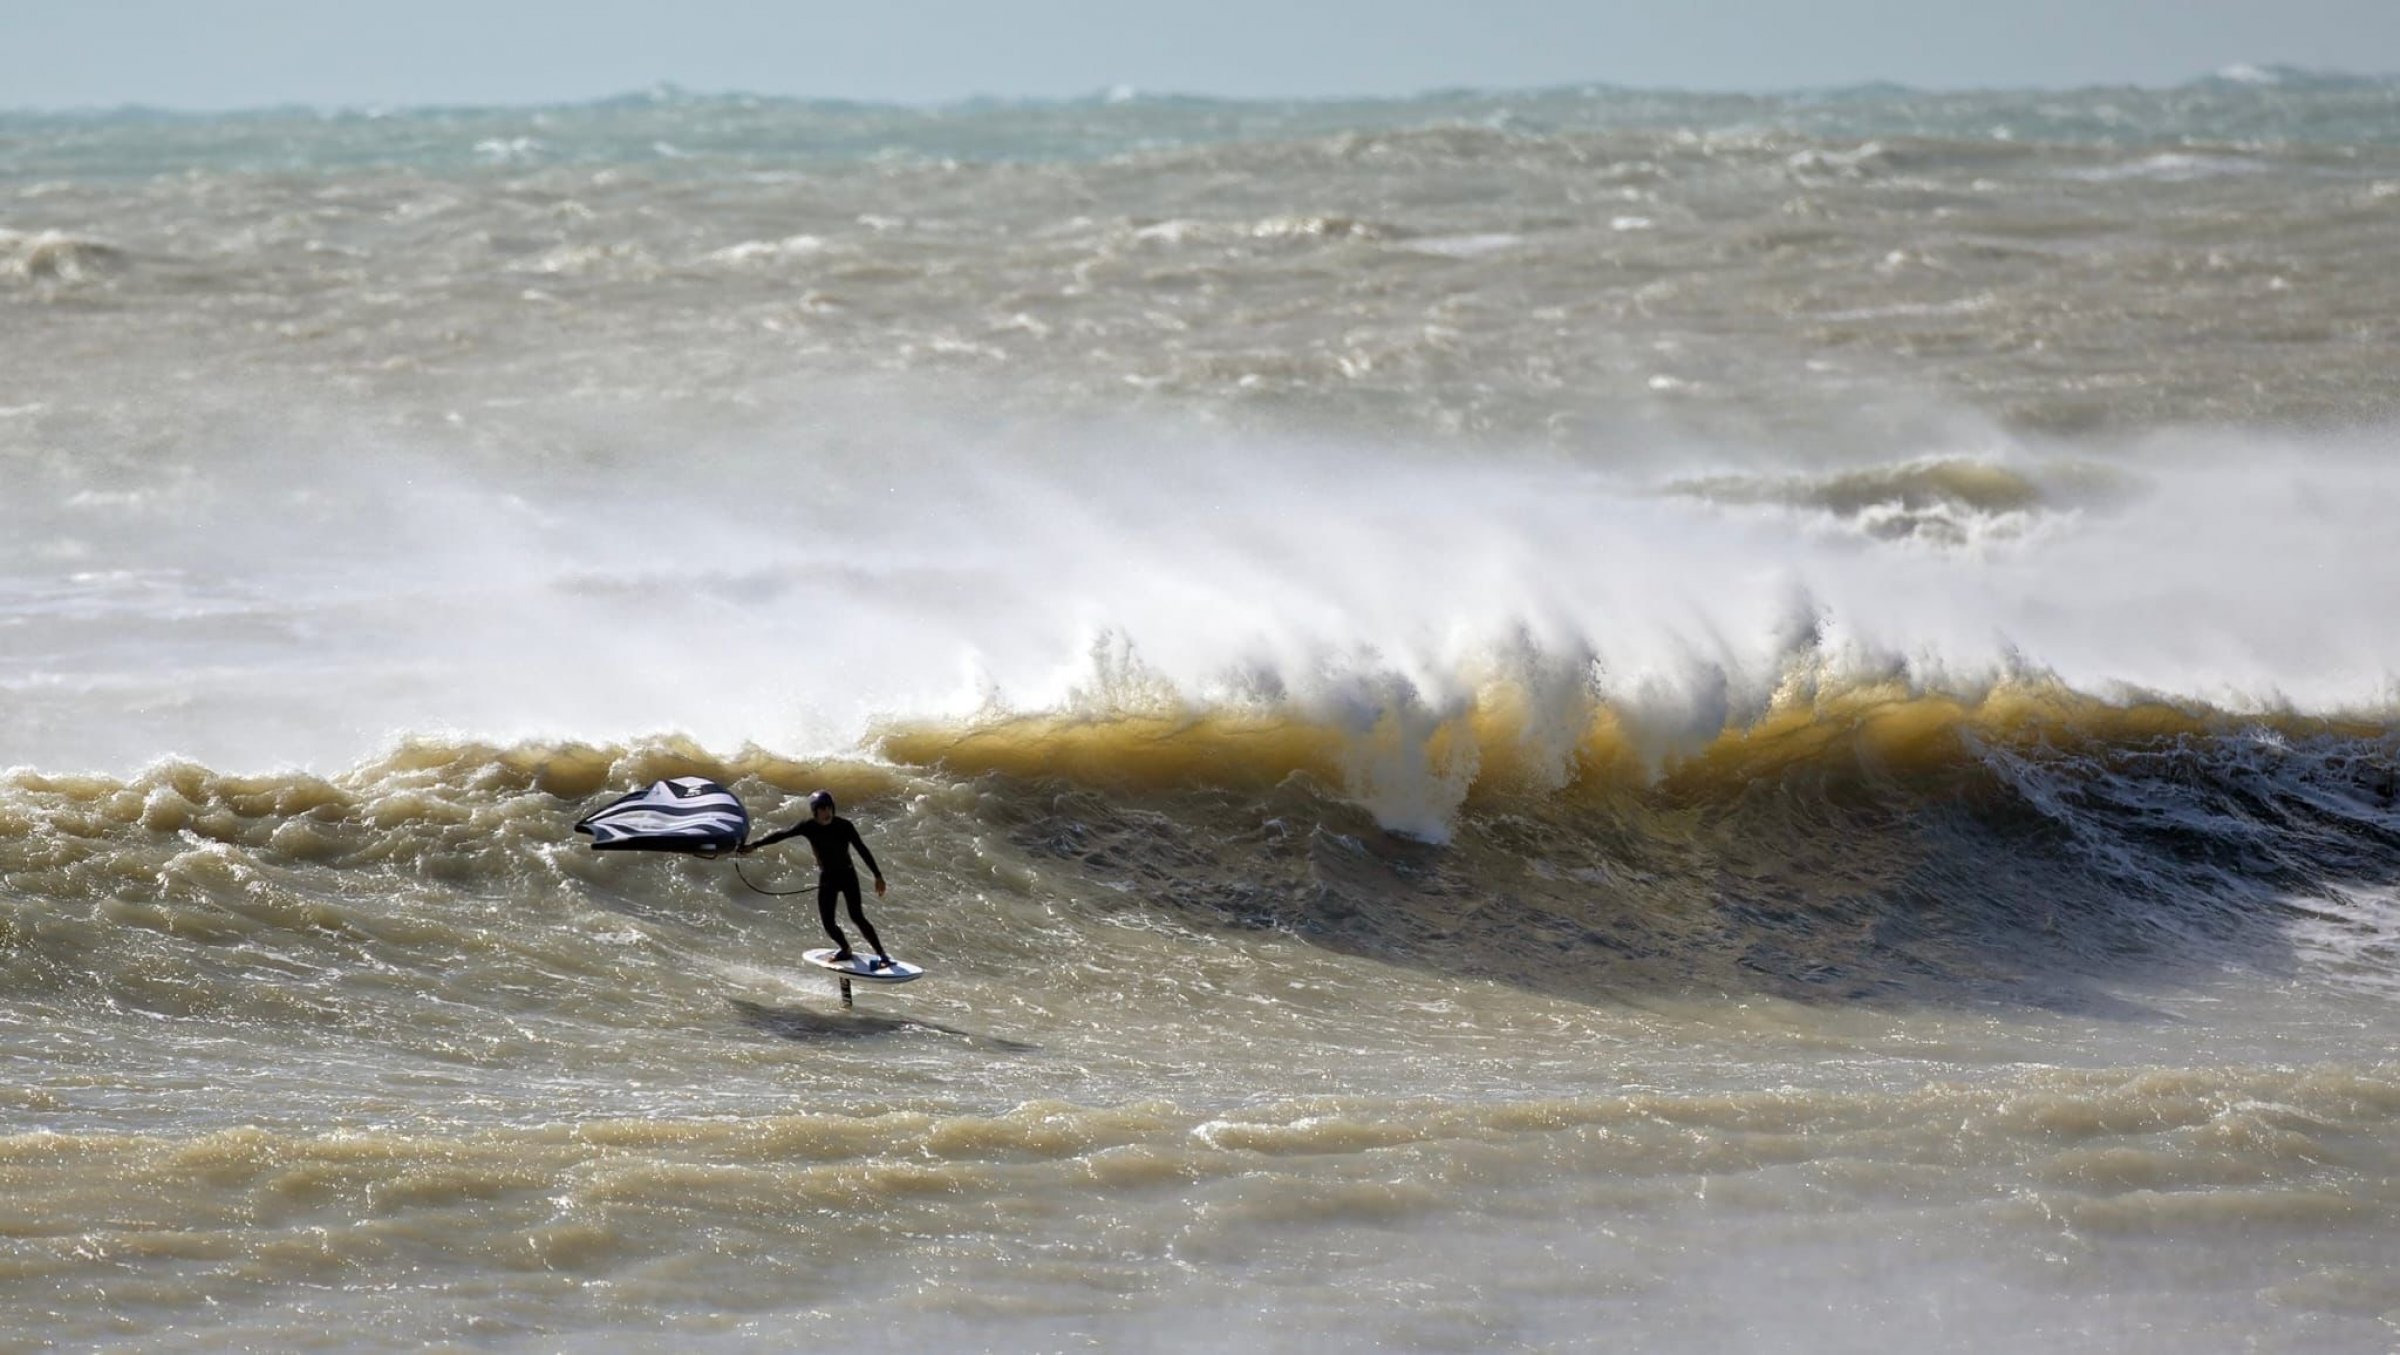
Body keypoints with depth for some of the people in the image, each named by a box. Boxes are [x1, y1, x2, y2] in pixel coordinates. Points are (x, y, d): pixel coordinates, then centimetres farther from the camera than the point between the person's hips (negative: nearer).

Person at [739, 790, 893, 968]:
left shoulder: (844, 826, -14)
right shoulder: (809, 827, -9)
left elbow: (862, 850, -11)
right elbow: (781, 835, -7)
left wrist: (878, 876, -12)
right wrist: (754, 845, -12)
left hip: (847, 875, -3)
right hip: (827, 878, 3)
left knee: (857, 916, -16)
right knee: (828, 923, 0)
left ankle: (882, 954, -9)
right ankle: (845, 949, 29)